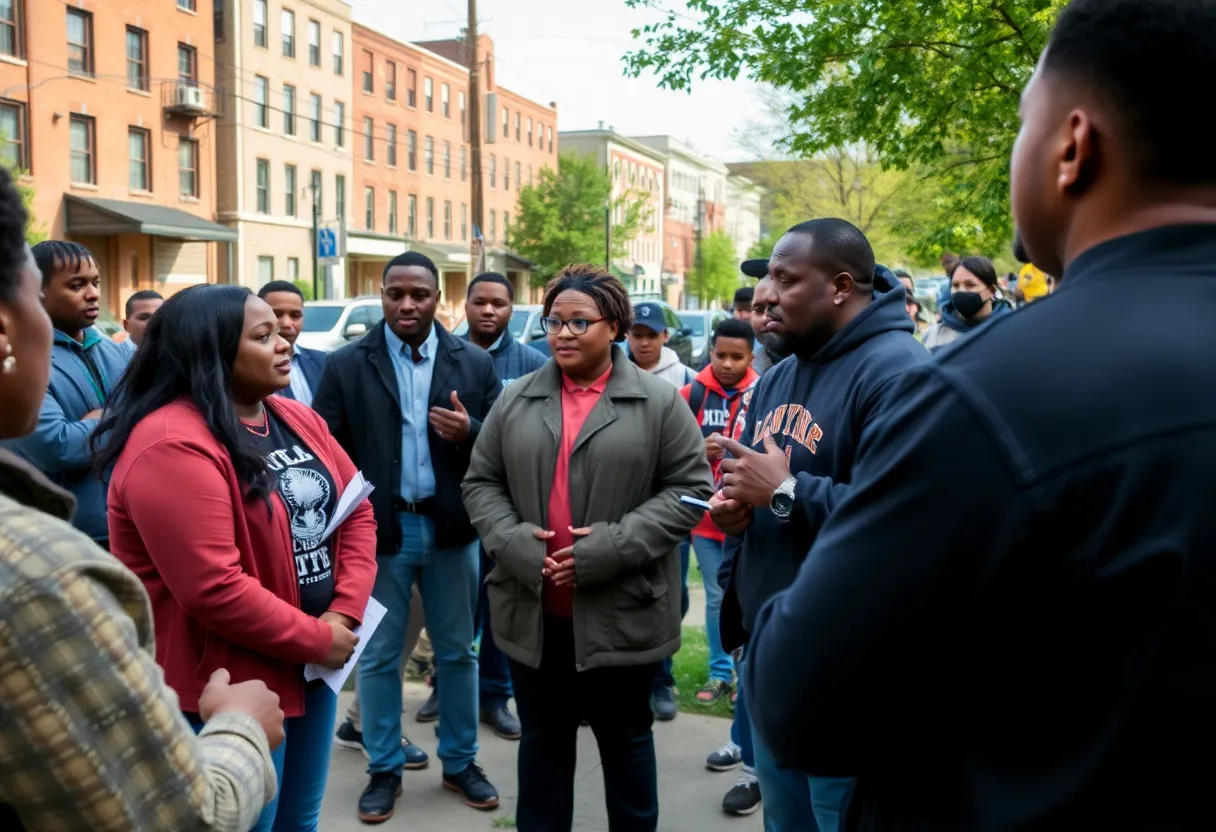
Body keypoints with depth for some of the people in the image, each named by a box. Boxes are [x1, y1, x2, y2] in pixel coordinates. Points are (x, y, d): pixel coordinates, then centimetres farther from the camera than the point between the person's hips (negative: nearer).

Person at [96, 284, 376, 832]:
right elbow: (214, 590, -27)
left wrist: (345, 613, -7)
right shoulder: (172, 445, -22)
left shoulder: (298, 420, 7)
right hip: (230, 688, -8)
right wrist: (317, 639, -17)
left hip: (310, 663, 8)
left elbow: (356, 510, 7)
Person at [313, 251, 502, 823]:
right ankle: (384, 770, 25)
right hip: (378, 530, -1)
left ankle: (460, 763, 29)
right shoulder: (345, 366, -2)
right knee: (378, 657, 9)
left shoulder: (475, 364, 1)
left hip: (451, 529, 1)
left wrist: (471, 433, -19)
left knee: (457, 652, 13)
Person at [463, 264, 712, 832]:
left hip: (621, 610, -3)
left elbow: (689, 488, -7)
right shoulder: (515, 401, 6)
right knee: (542, 739, 17)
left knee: (625, 738, 14)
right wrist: (515, 543, -11)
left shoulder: (660, 402, -4)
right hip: (532, 608, 3)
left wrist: (610, 548, -16)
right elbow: (481, 484, 7)